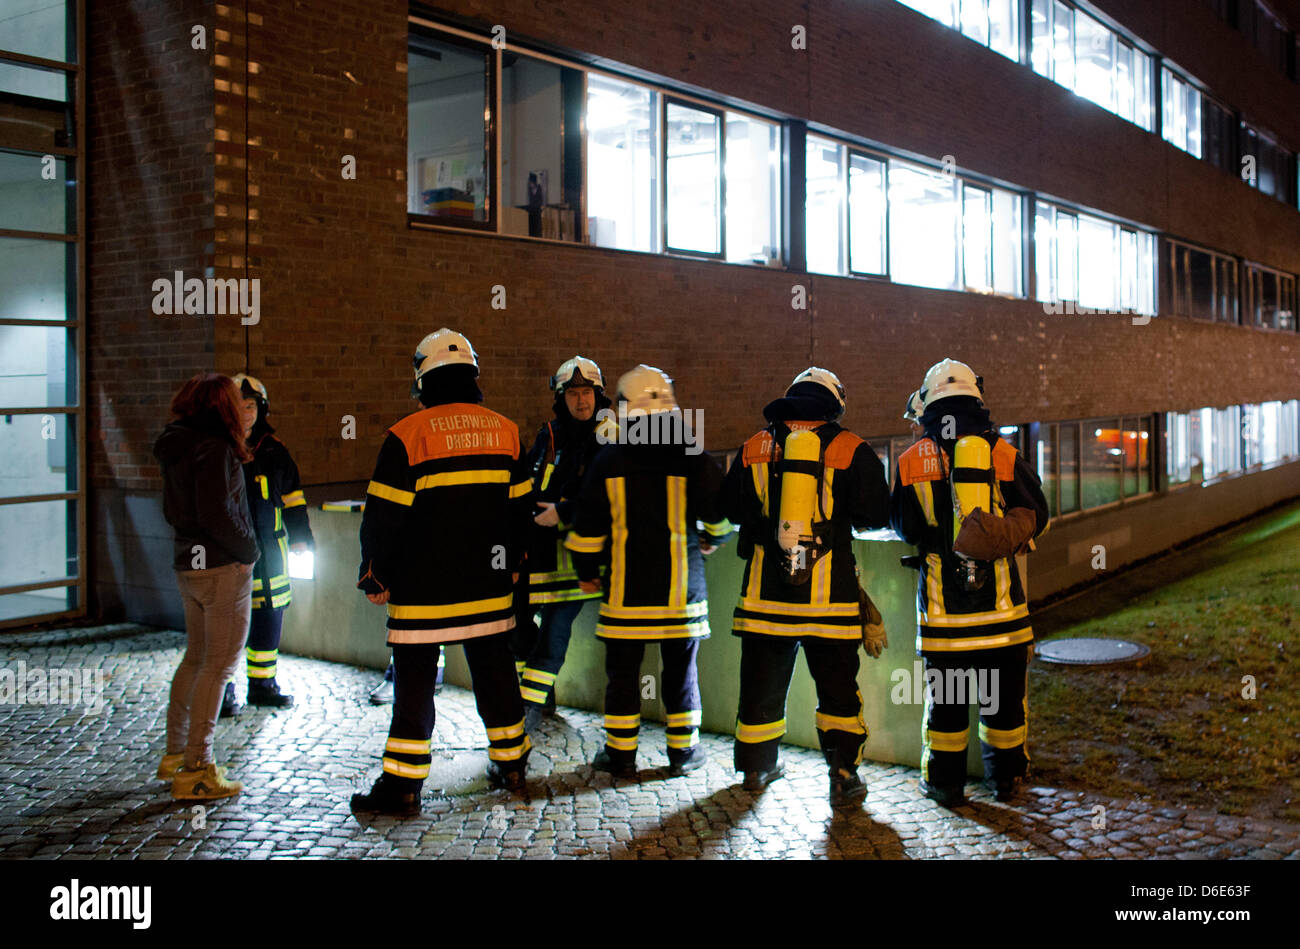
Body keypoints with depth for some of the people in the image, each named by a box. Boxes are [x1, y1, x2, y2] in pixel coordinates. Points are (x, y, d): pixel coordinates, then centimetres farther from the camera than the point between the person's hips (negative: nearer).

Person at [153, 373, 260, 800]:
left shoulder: (174, 447, 10)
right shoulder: (215, 448, -17)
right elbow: (217, 514, -23)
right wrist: (249, 549, -10)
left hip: (188, 564, 9)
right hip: (224, 567, -9)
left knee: (196, 657, 19)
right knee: (220, 664, -3)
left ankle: (176, 753, 28)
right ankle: (196, 771, -2)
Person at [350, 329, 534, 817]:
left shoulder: (407, 435, -10)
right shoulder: (504, 431, 5)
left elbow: (383, 515, -9)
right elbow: (521, 507, 12)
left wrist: (375, 576, 2)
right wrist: (512, 564, 23)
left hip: (423, 588, -4)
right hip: (489, 584, 4)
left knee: (414, 682, 2)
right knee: (495, 671, 16)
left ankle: (402, 788, 5)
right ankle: (510, 764, 27)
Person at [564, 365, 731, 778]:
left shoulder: (608, 460, -1)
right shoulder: (694, 460, -3)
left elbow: (588, 526, 2)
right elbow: (721, 514, 4)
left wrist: (586, 571, 15)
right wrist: (711, 540, 26)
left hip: (626, 590, 0)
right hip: (681, 588, 0)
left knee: (623, 671, 9)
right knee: (680, 671, 10)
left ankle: (620, 753, 15)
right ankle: (683, 750, 18)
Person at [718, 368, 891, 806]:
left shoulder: (754, 448, 4)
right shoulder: (851, 450, -3)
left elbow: (730, 507, 12)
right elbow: (875, 515, -2)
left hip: (764, 593, 3)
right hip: (830, 594, -2)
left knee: (762, 685, 15)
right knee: (838, 687, 8)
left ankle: (756, 768, 28)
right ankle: (843, 776, 7)